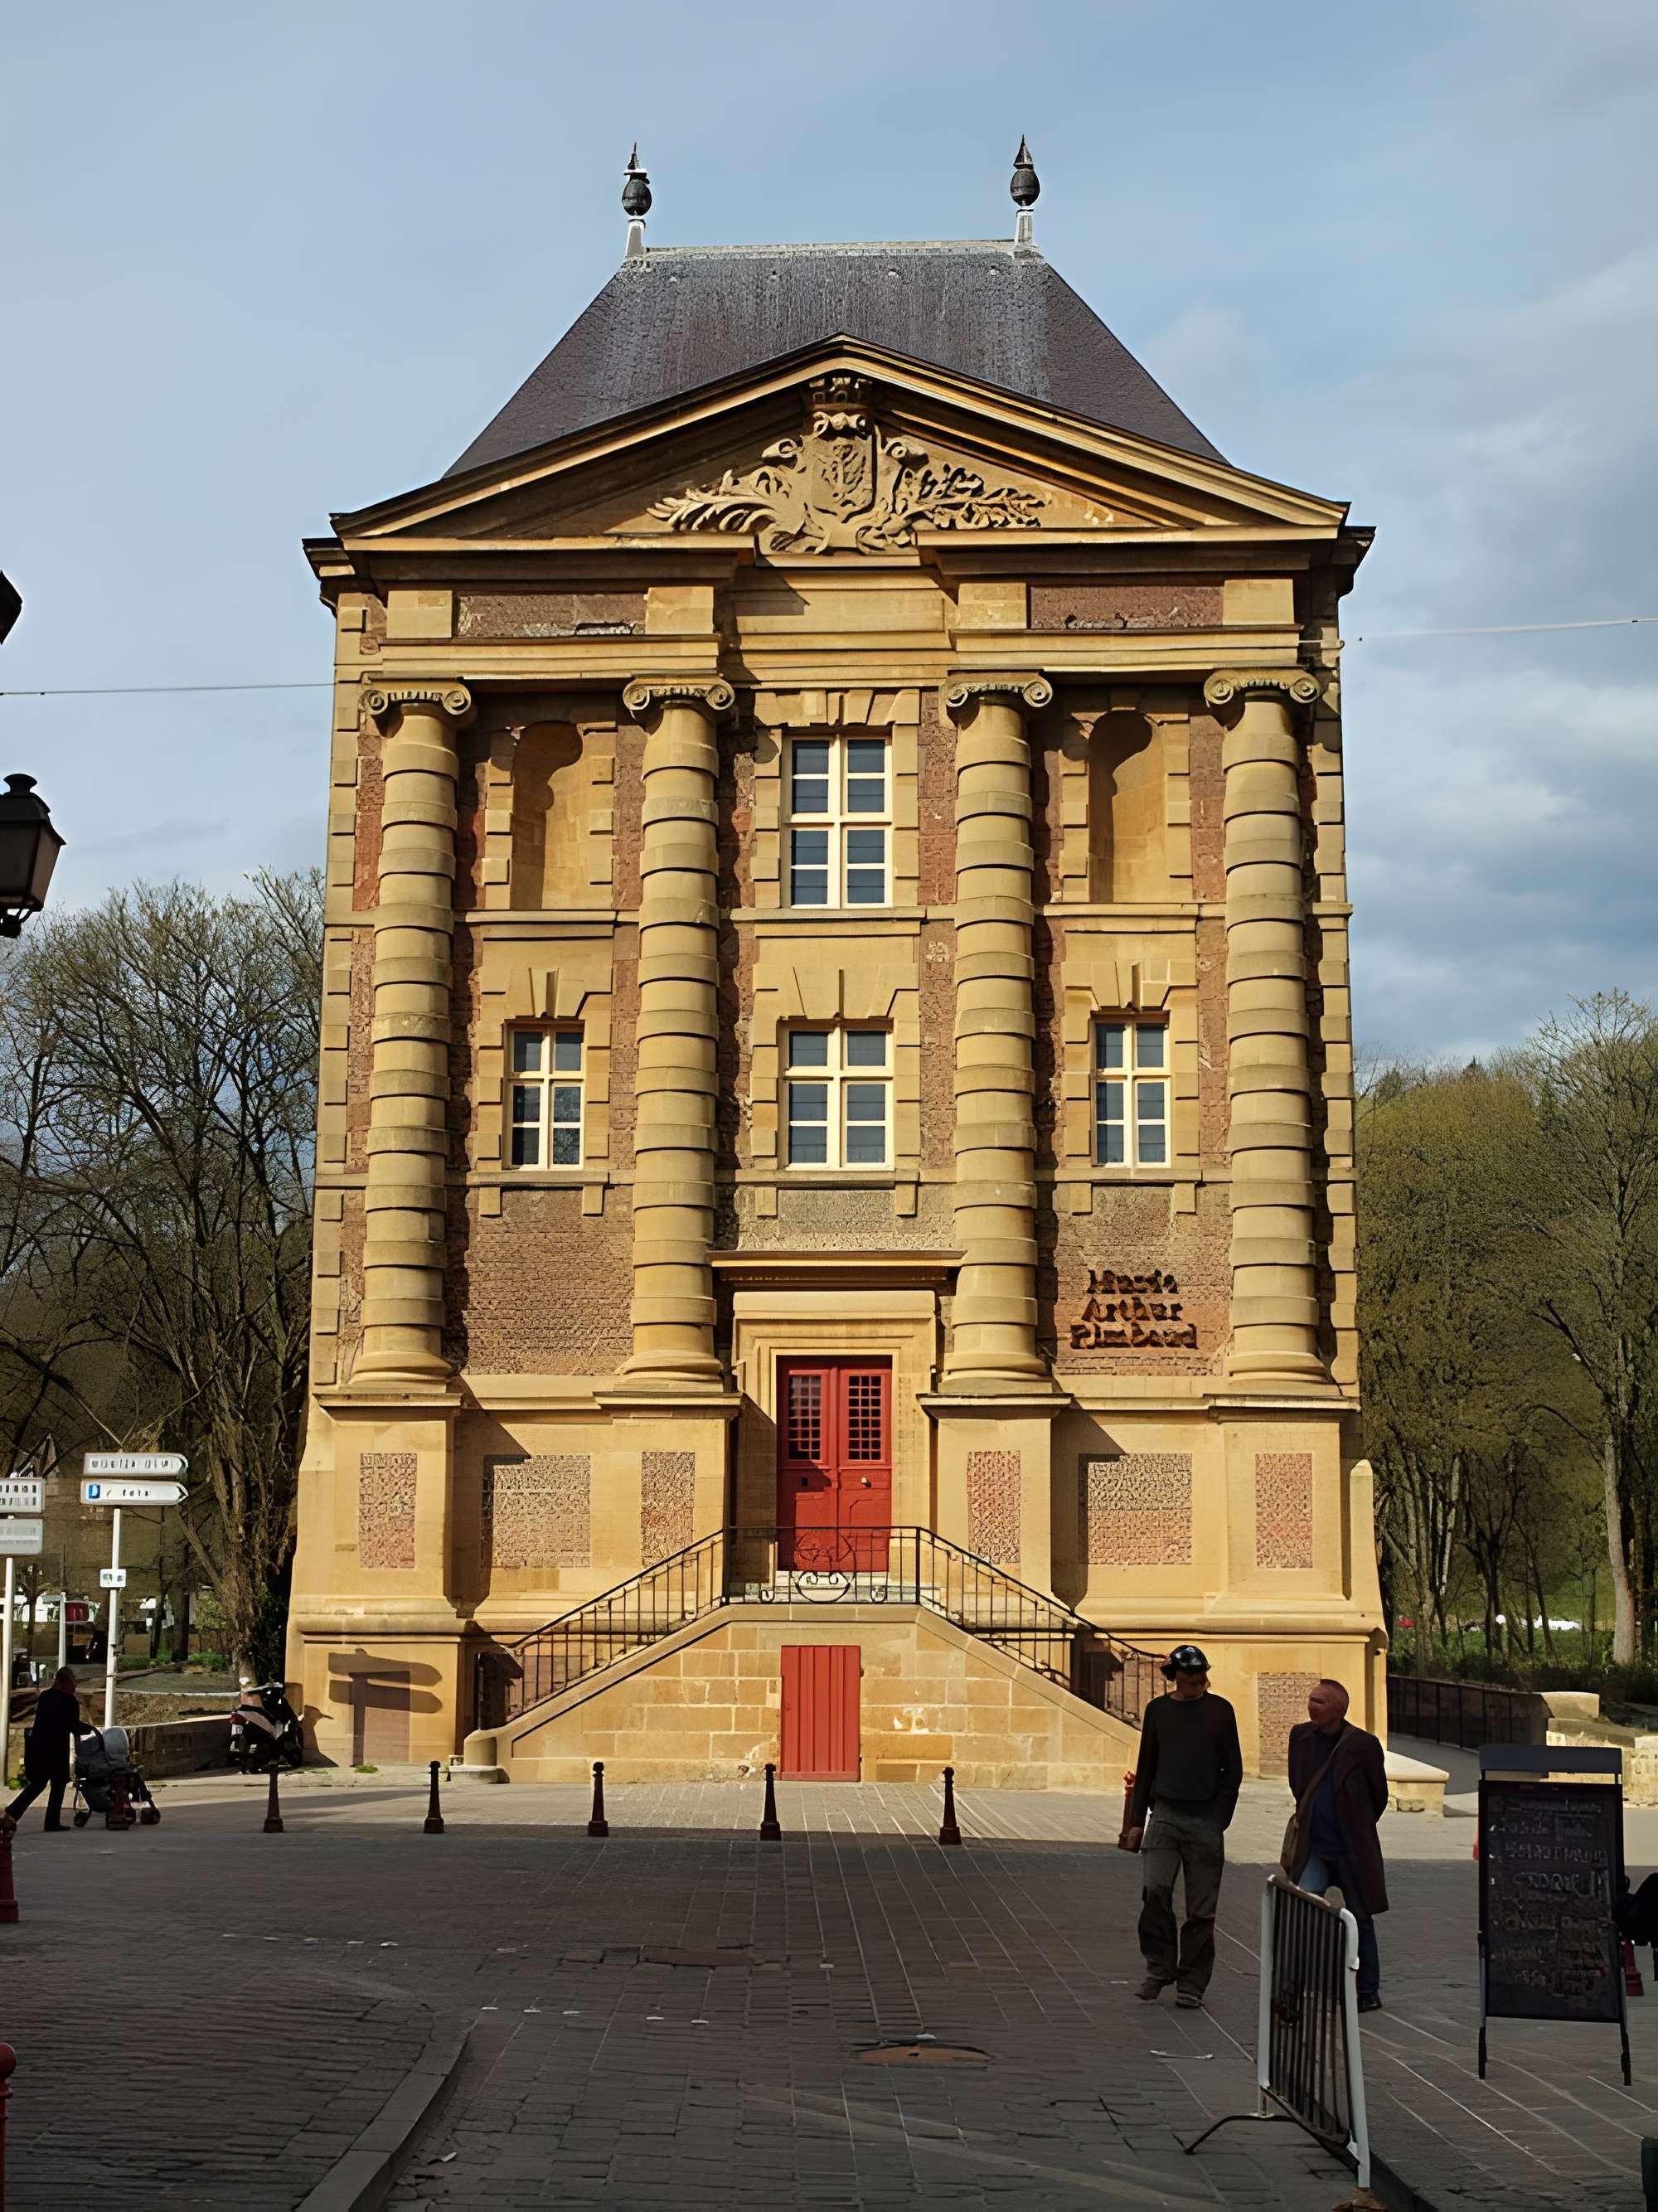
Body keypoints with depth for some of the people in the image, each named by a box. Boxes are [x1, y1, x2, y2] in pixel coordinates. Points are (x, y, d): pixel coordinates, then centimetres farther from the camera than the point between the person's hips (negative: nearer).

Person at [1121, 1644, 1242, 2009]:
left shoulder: (1219, 1710, 5)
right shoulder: (1158, 1709, 10)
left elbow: (1233, 1770, 6)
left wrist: (1219, 1820, -4)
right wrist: (1136, 1820, 11)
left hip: (1205, 1819, -1)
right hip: (1164, 1814, 1)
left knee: (1201, 1907, 0)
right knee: (1154, 1889, -16)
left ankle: (1192, 1982, 11)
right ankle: (1159, 1968, -1)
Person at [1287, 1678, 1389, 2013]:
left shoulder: (1363, 1744, -11)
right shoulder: (1300, 1736, 1)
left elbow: (1379, 1796, 2)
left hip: (1352, 1850, -2)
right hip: (1313, 1849, 3)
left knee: (1360, 1919, 9)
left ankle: (1368, 1991, 22)